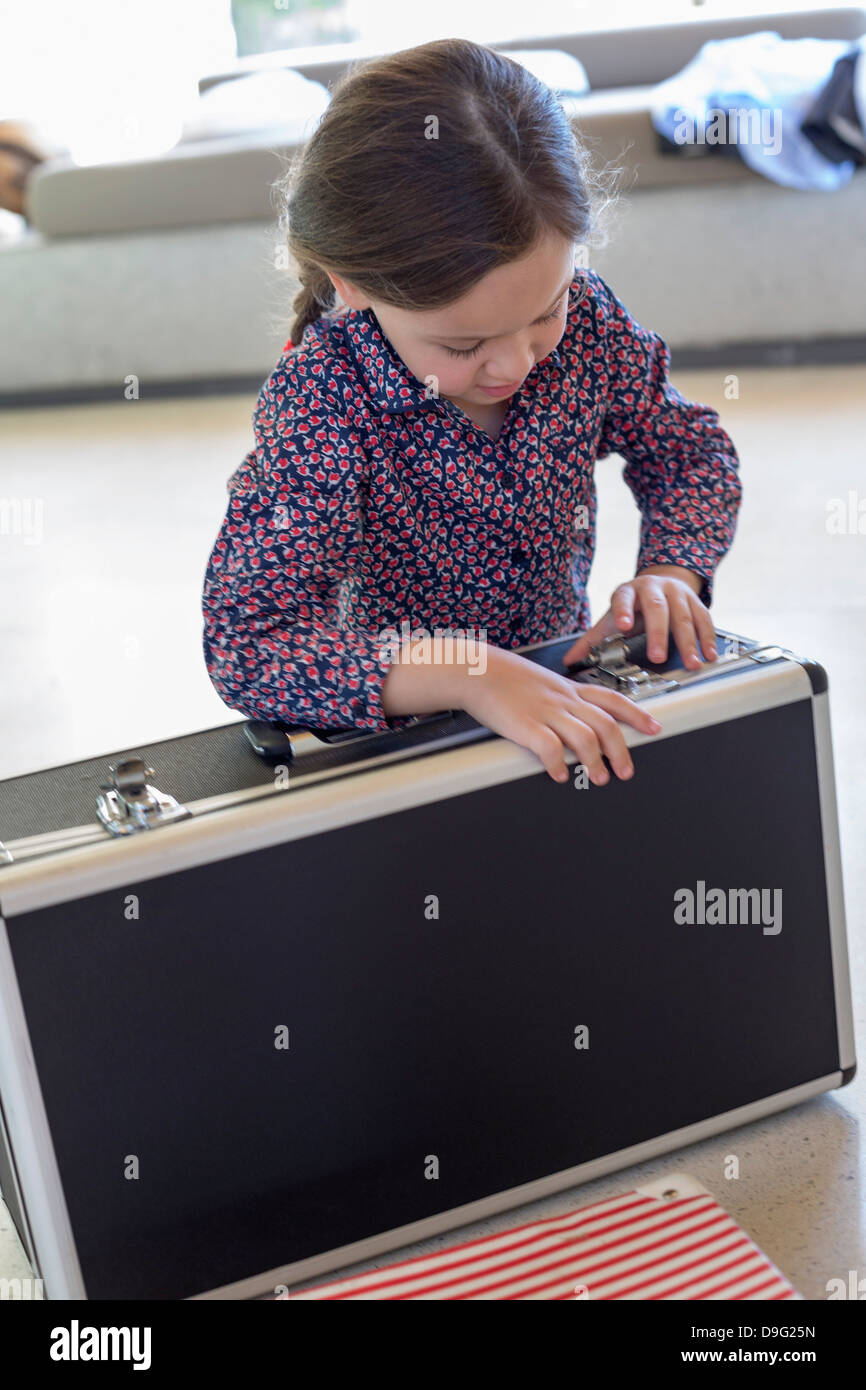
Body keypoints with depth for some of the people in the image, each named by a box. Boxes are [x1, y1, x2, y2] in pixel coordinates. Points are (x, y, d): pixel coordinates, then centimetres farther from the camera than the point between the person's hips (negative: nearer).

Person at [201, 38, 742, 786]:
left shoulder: (583, 315, -12)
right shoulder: (318, 404, -26)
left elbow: (692, 449, 5)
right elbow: (244, 648, -33)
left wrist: (669, 570, -15)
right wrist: (471, 673, -43)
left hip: (565, 686, 4)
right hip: (401, 735, -4)